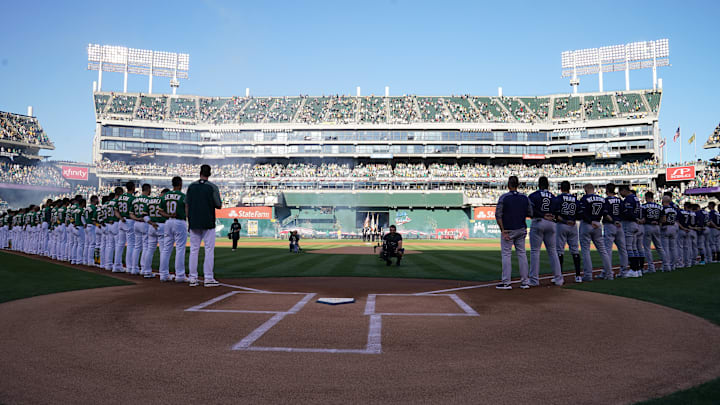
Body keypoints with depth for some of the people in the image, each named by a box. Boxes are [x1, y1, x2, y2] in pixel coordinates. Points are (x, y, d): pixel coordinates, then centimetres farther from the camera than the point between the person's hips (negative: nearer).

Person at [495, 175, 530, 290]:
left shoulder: (504, 197, -9)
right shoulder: (525, 197, 4)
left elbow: (498, 215, -14)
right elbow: (530, 213, 5)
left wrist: (503, 231, -12)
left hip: (508, 230, -4)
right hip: (521, 230, 5)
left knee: (506, 254, -1)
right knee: (522, 253, 10)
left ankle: (506, 282, -3)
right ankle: (525, 281, 11)